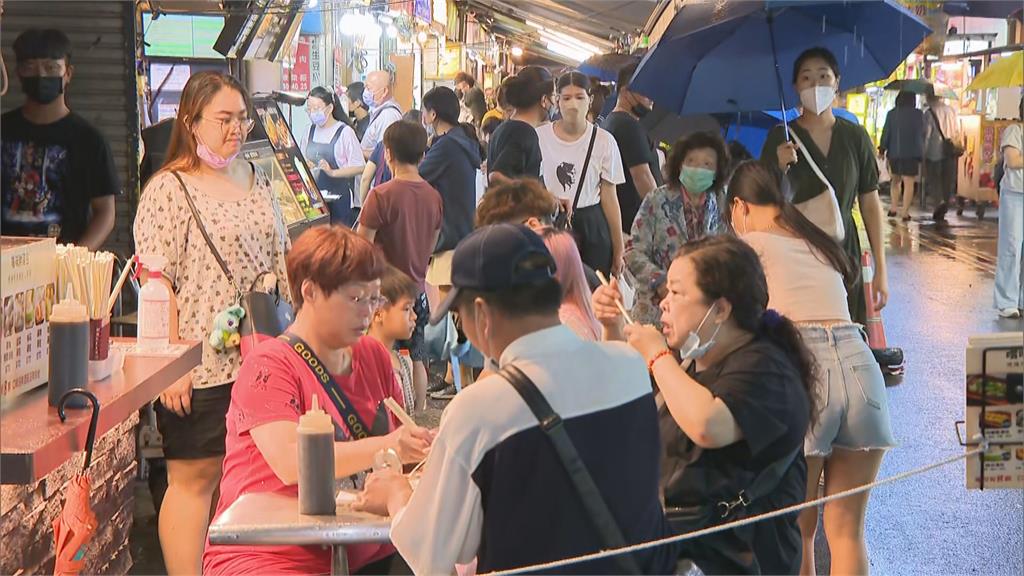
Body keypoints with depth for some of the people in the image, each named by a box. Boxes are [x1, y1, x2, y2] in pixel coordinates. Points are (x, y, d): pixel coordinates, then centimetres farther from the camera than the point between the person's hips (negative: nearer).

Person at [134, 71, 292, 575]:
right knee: (194, 479, -1)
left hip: (261, 359, 6)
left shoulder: (256, 179, 14)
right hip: (201, 365, -6)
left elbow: (281, 260, 21)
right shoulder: (168, 189, -8)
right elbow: (155, 284, -12)